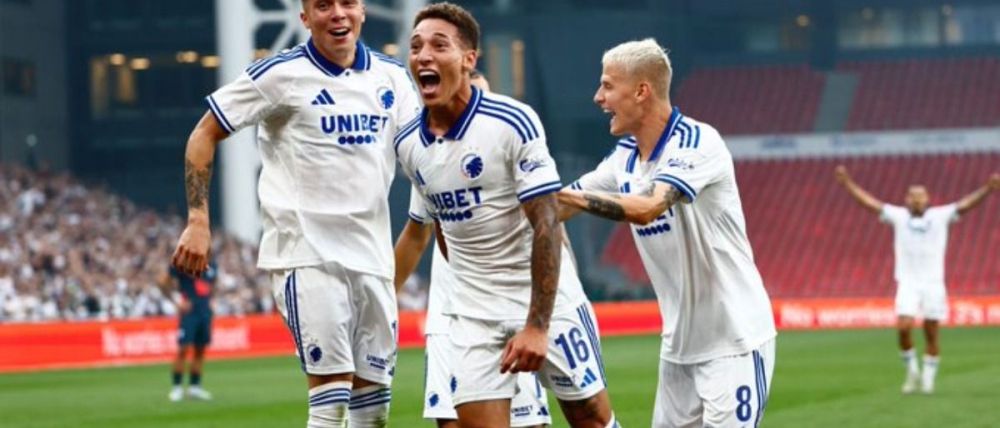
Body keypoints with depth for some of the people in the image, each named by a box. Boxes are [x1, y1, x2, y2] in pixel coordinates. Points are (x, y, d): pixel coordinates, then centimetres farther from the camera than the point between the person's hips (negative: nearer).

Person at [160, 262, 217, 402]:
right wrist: (177, 301, -9)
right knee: (184, 348, -9)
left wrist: (209, 301, 13)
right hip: (189, 312, -6)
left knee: (200, 350, 8)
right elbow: (164, 281, -5)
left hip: (205, 311, 6)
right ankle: (177, 387, -2)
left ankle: (195, 386, 15)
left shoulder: (210, 265, 10)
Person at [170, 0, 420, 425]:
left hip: (372, 254, 5)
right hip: (305, 251, -5)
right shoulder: (280, 74, -5)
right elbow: (204, 135, -1)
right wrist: (198, 221, -9)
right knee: (330, 387, -14)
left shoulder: (393, 77, 9)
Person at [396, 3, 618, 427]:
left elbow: (546, 225, -18)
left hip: (544, 297, -4)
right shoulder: (408, 145, 0)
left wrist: (537, 325, -23)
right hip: (474, 311, 4)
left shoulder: (514, 122, -16)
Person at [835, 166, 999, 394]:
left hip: (933, 283, 0)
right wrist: (848, 183, 5)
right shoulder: (898, 216, 8)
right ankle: (912, 371, 5)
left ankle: (928, 379, 12)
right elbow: (869, 202, 9)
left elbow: (966, 204, -1)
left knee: (931, 334, 1)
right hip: (907, 283, 0)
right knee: (903, 328, -15)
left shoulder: (941, 216, 6)